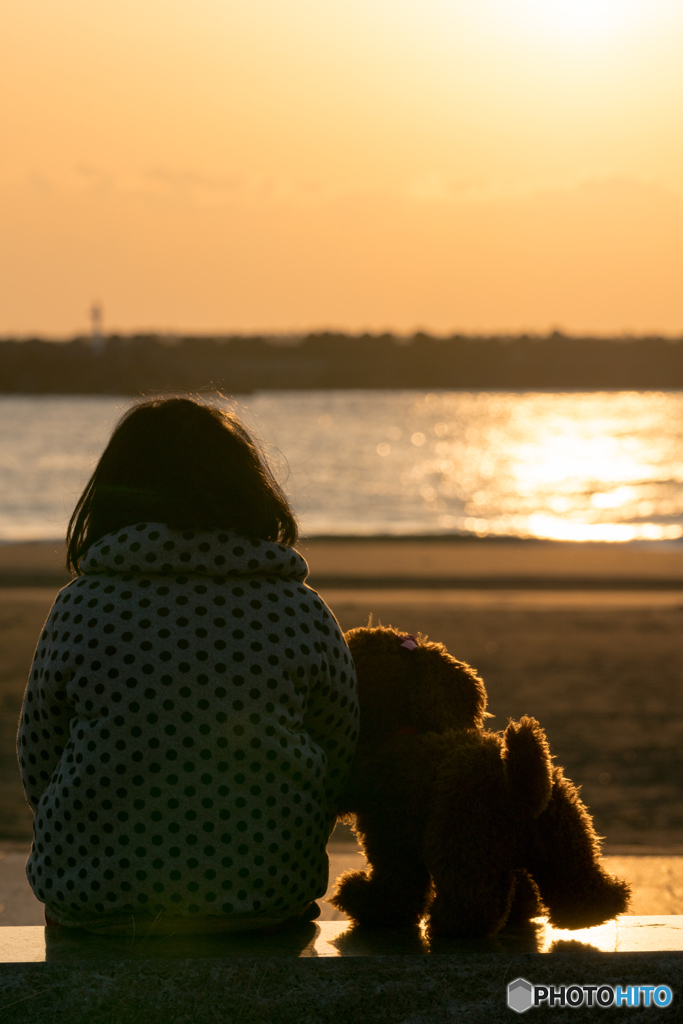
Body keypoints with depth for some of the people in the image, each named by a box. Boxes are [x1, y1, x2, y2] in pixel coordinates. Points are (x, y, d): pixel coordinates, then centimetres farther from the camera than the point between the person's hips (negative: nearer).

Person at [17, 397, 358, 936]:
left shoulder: (81, 605, -5)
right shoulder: (303, 613, -4)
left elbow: (39, 766, 2)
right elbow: (342, 763, 4)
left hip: (94, 898, 0)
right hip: (267, 900, 1)